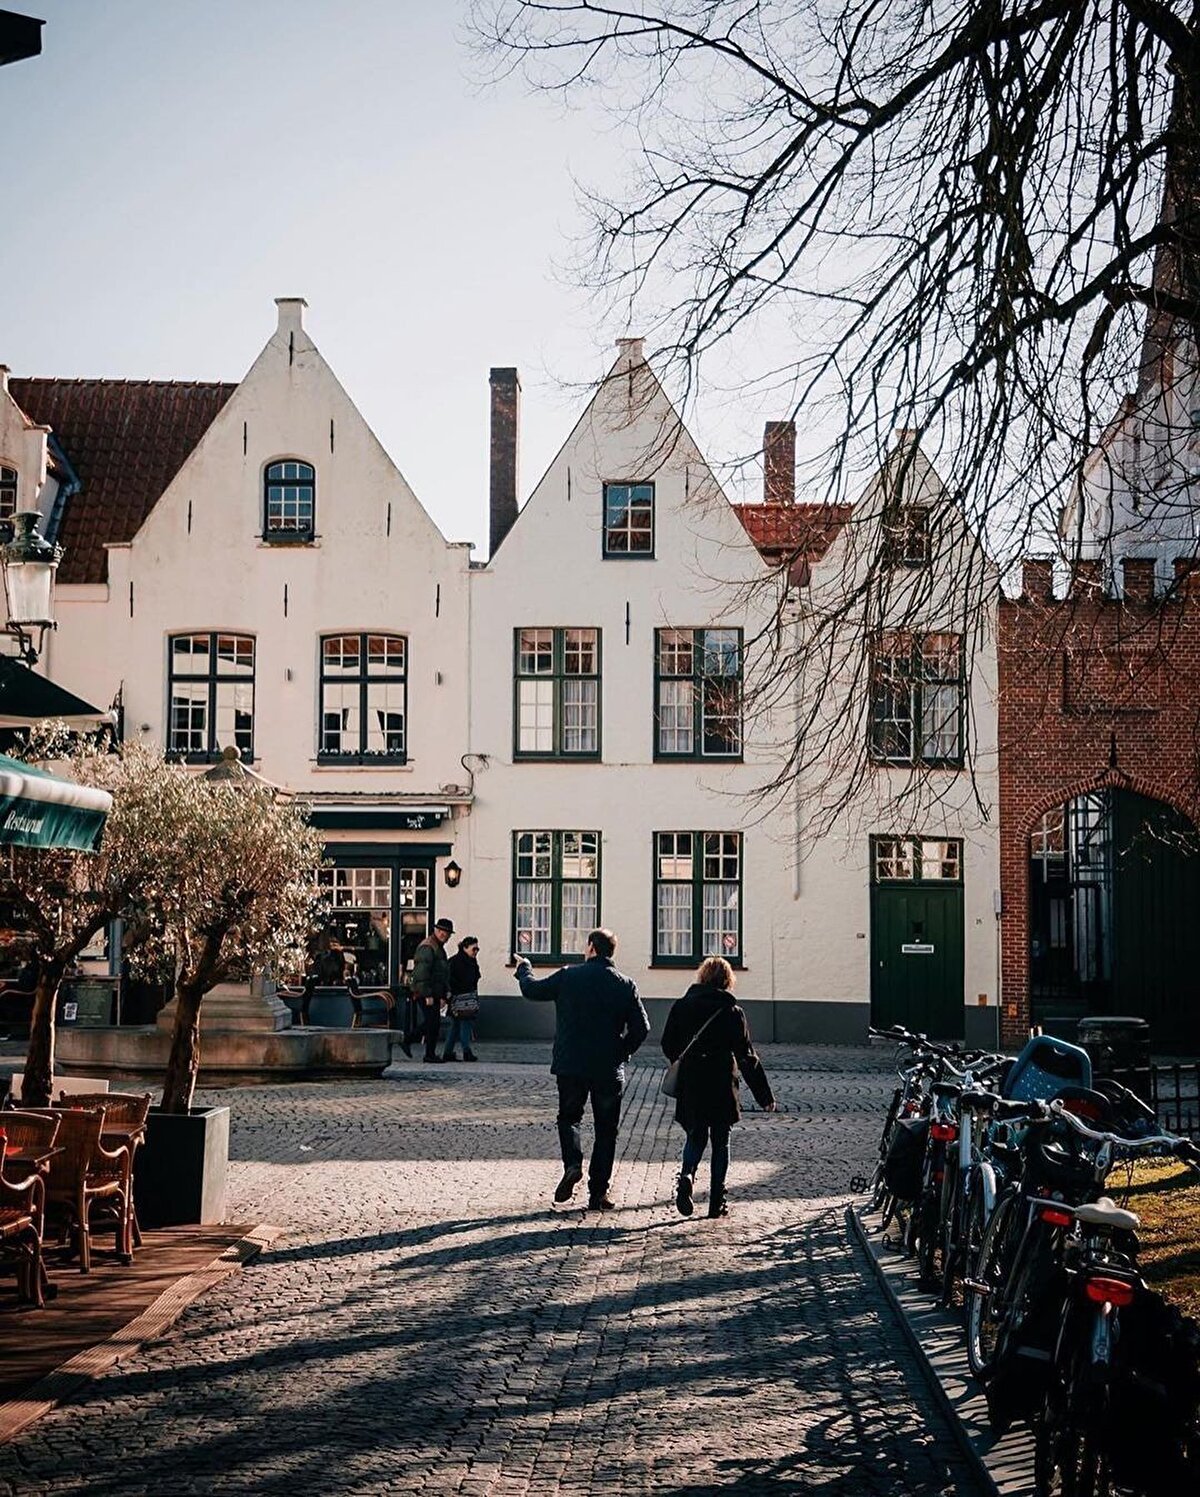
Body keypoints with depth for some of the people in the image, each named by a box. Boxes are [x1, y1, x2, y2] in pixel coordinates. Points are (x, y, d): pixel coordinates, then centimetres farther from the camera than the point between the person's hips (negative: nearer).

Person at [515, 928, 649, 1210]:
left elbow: (532, 989, 9)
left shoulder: (568, 977, -4)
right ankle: (598, 1192, 7)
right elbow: (641, 1028, -5)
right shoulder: (625, 985, -2)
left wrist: (524, 969, 30)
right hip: (609, 1071, 0)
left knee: (569, 1117, 19)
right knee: (606, 1130, 10)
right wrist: (621, 1053, 11)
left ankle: (573, 1163, -9)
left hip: (571, 1065, 0)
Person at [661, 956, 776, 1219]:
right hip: (721, 1086, -2)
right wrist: (764, 1096, -1)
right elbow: (747, 1057, -5)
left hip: (689, 1088, 2)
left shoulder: (681, 1006, 1)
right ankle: (716, 1203, 9)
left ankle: (687, 1175, -13)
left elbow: (667, 1045, 6)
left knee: (696, 1135, 16)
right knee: (720, 1142, 10)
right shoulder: (732, 1012, -6)